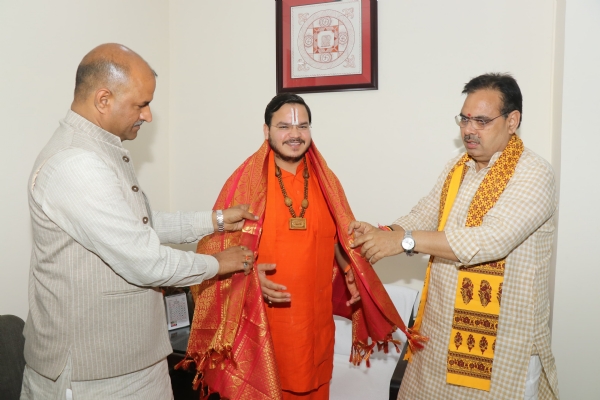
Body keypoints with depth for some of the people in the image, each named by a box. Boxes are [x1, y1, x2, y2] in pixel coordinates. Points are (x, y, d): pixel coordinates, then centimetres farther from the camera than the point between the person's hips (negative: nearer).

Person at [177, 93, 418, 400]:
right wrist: (253, 274, -21)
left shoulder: (326, 181, 4)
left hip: (315, 314, 4)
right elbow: (220, 245, -6)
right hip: (261, 315, -3)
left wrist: (351, 274, -2)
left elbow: (339, 238, 13)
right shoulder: (245, 180, -9)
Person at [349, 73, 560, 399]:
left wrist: (404, 240, -31)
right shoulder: (457, 168, 7)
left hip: (502, 335, -6)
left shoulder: (534, 175, -16)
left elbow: (493, 239, -29)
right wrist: (383, 234, -18)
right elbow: (422, 216, 3)